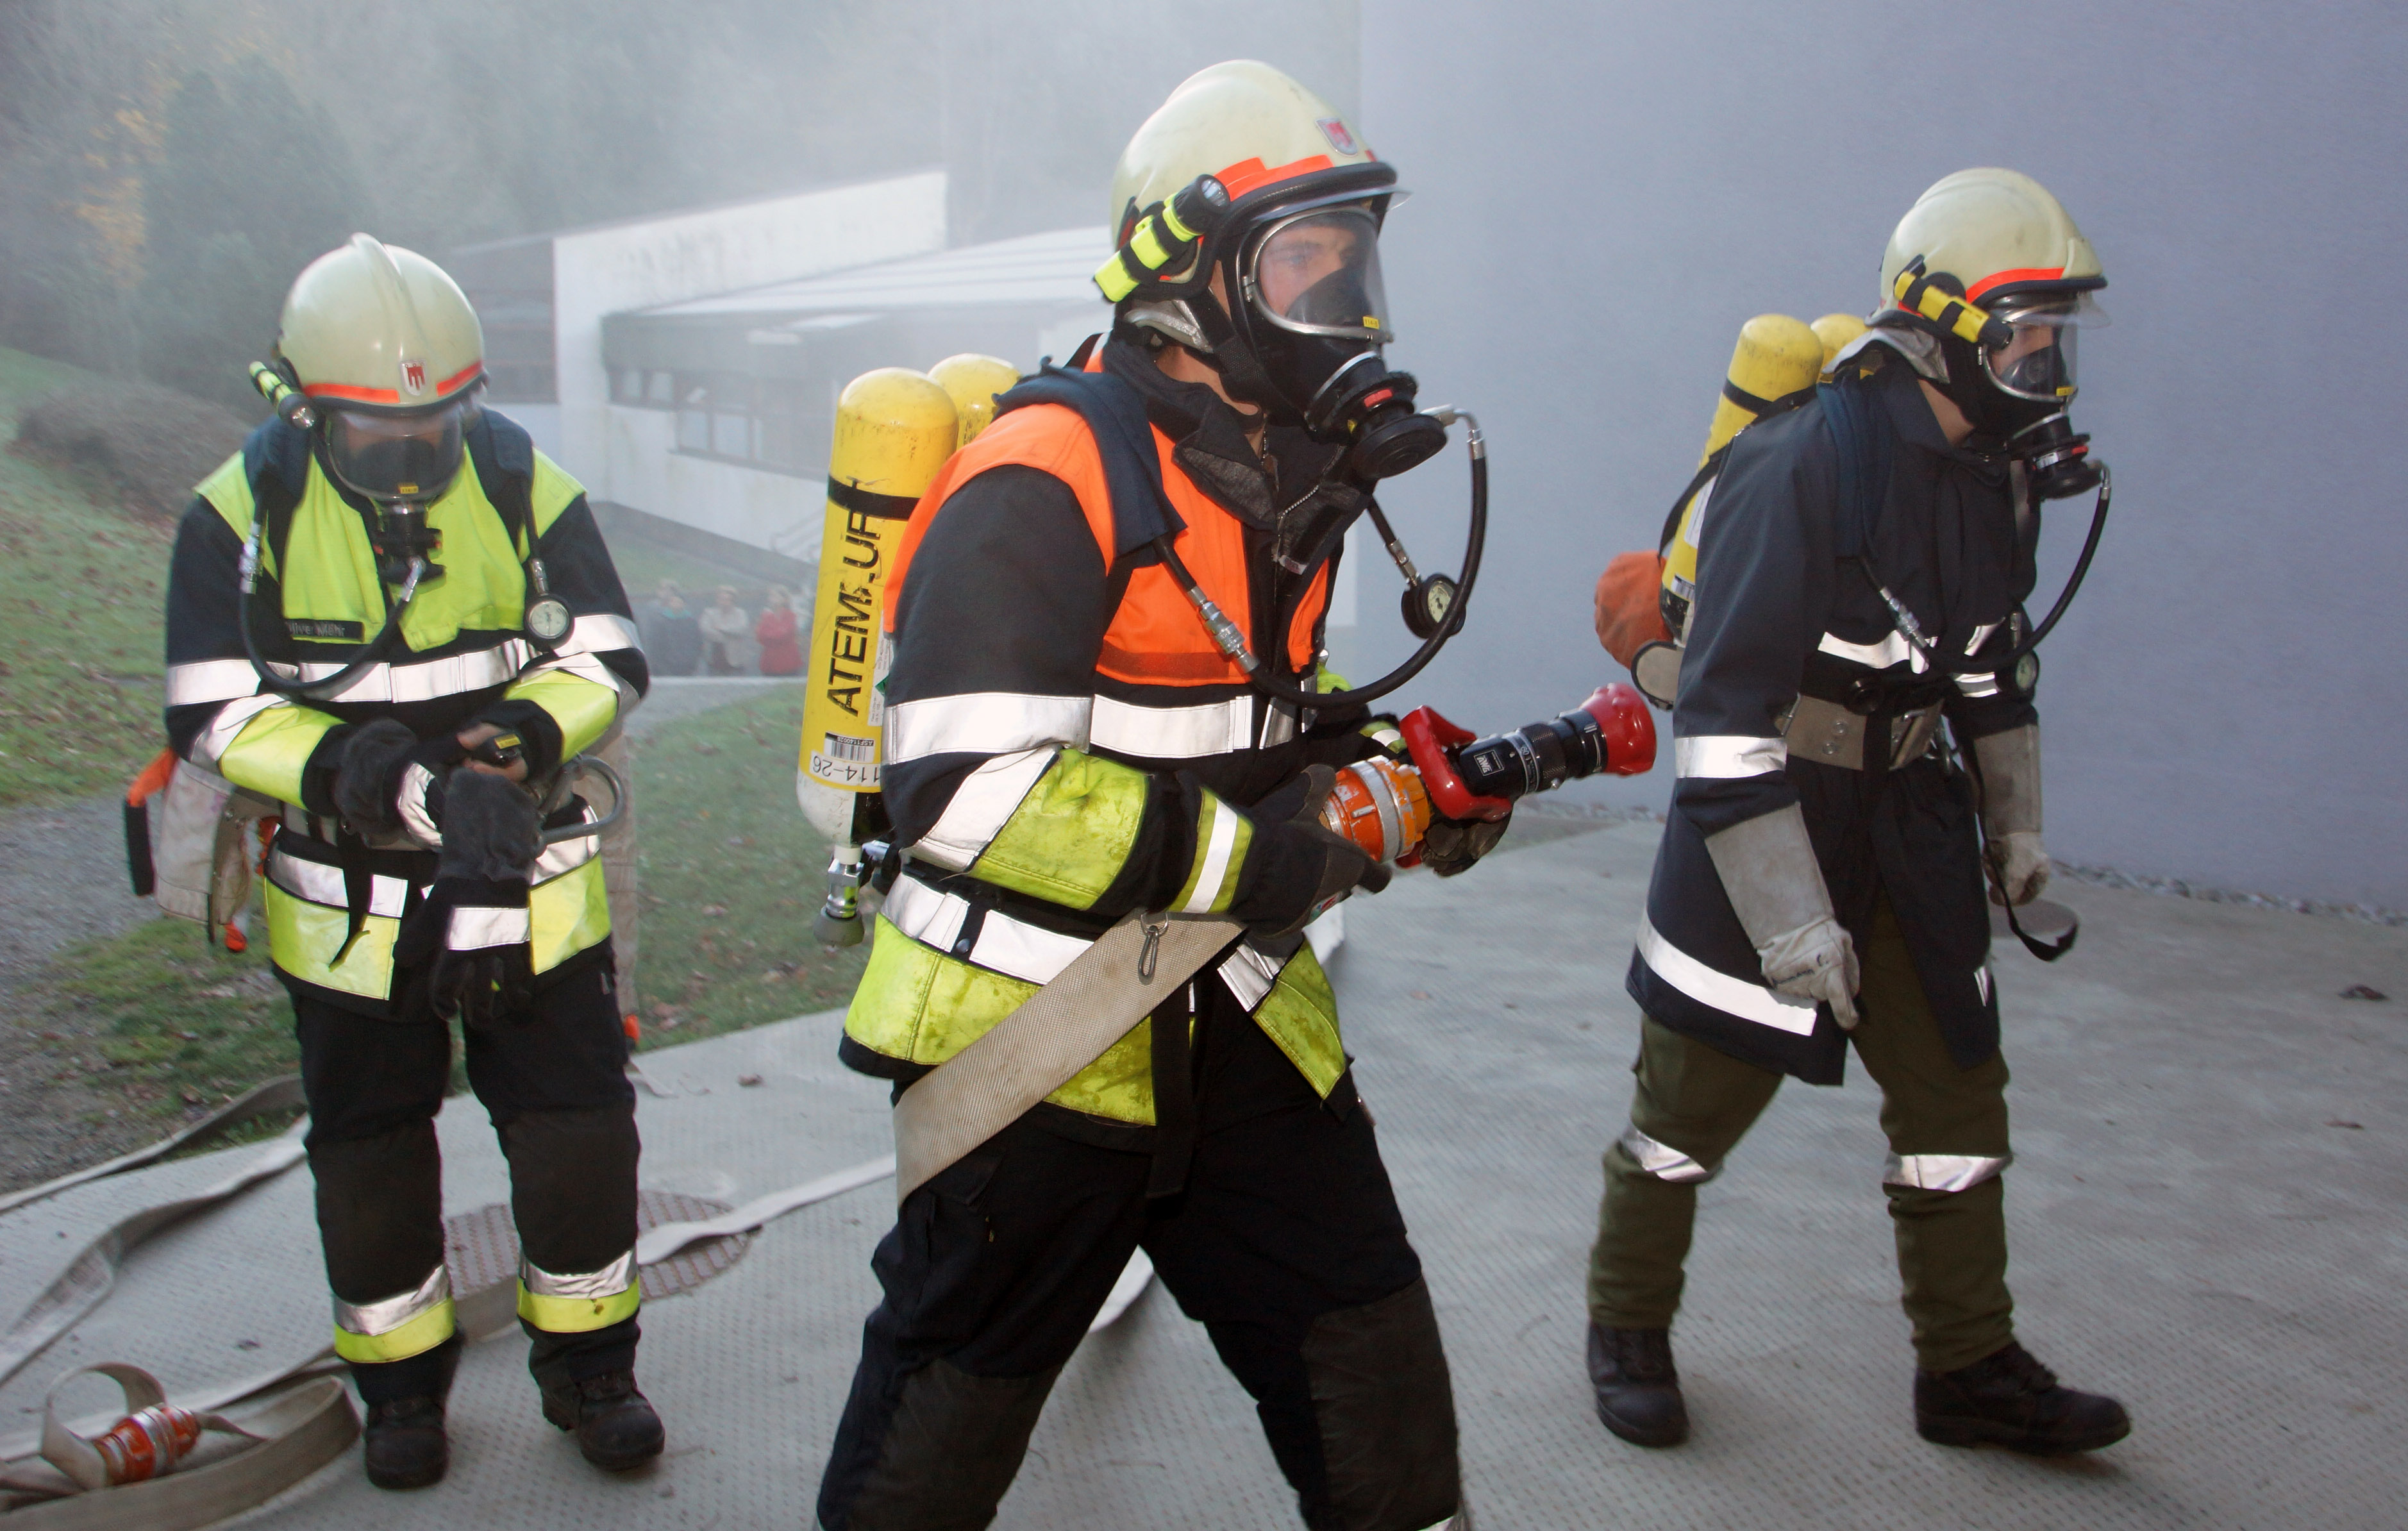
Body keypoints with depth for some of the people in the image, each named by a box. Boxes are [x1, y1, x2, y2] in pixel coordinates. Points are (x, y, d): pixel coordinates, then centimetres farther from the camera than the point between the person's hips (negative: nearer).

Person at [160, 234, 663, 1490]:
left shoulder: (526, 487, -5)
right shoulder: (241, 514, -8)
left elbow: (607, 659, -3)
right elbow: (213, 714, -10)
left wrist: (518, 741, -23)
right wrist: (353, 772, -27)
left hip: (524, 887, 0)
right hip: (347, 900, 0)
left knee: (578, 1128, 5)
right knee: (369, 1151, 14)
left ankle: (587, 1363, 27)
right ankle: (401, 1383, 35)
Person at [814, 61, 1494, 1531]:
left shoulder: (1275, 467, 8)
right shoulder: (1048, 482, -22)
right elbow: (969, 791, -31)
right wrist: (1240, 858, -25)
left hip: (1232, 1012, 8)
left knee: (1374, 1377, 14)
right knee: (954, 1401, 14)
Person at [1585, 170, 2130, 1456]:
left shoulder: (1993, 469, 4)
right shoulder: (1805, 465, -23)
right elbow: (1723, 707, -26)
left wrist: (2013, 825, 20)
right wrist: (1789, 919, -27)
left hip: (1908, 809, 8)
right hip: (1763, 811, -8)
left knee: (1957, 1084, 12)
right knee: (1697, 1094, 5)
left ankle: (1970, 1370, 27)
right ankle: (1628, 1328, 27)